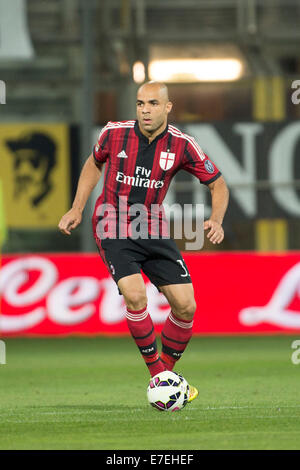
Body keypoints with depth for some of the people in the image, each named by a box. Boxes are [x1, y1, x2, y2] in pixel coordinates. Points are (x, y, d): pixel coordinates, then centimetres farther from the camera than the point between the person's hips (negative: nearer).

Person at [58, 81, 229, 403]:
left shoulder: (181, 145, -8)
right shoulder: (114, 134, -9)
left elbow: (217, 184, 1)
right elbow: (94, 164, 13)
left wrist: (216, 220, -17)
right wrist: (76, 209, 7)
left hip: (153, 230, 3)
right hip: (114, 228, -2)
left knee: (186, 306, -5)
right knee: (135, 295, -24)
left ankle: (167, 372, 17)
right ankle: (157, 373, -10)